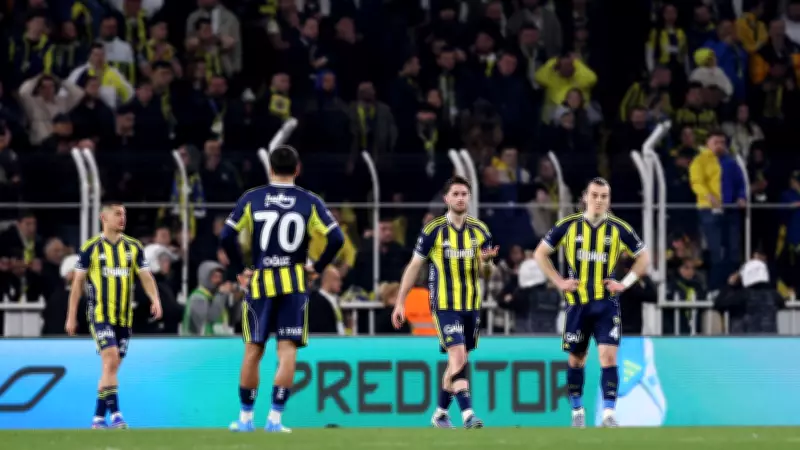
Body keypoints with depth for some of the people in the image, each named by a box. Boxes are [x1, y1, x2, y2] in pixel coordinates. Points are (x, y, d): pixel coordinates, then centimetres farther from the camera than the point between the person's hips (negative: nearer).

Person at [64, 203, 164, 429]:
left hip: (124, 317, 5)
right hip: (100, 315, -5)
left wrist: (155, 299, -15)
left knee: (111, 368, 8)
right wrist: (71, 317, 0)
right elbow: (78, 282, 1)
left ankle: (98, 417, 16)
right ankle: (115, 414, -21)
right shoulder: (91, 248, -2)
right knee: (111, 360, -19)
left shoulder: (133, 247, 8)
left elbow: (146, 276, 5)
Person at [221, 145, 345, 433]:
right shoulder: (309, 202, 0)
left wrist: (240, 271, 6)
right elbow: (336, 238, -6)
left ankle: (246, 417, 15)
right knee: (287, 350, -1)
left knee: (253, 351, 9)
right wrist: (317, 268, 5)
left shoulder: (251, 199, 1)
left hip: (259, 282, 1)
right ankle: (274, 417, -8)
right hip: (294, 284, -1)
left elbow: (226, 237, -4)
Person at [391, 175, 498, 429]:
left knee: (456, 364, 11)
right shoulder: (433, 230, -5)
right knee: (458, 357, -18)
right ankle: (467, 415, -23)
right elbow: (414, 266, 1)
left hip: (471, 306, 4)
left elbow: (484, 273, 9)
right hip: (445, 305, -4)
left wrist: (485, 262, -15)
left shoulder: (480, 231, 5)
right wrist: (400, 303, 0)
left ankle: (441, 413, 26)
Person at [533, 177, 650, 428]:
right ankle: (577, 411, 26)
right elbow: (540, 253, 8)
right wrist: (559, 282, 0)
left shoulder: (618, 229, 0)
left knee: (608, 357, -13)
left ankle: (608, 414, -14)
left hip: (606, 303, -1)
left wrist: (625, 283, -1)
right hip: (577, 303, 1)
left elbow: (643, 257, 11)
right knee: (576, 359, 10)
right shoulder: (568, 226, -1)